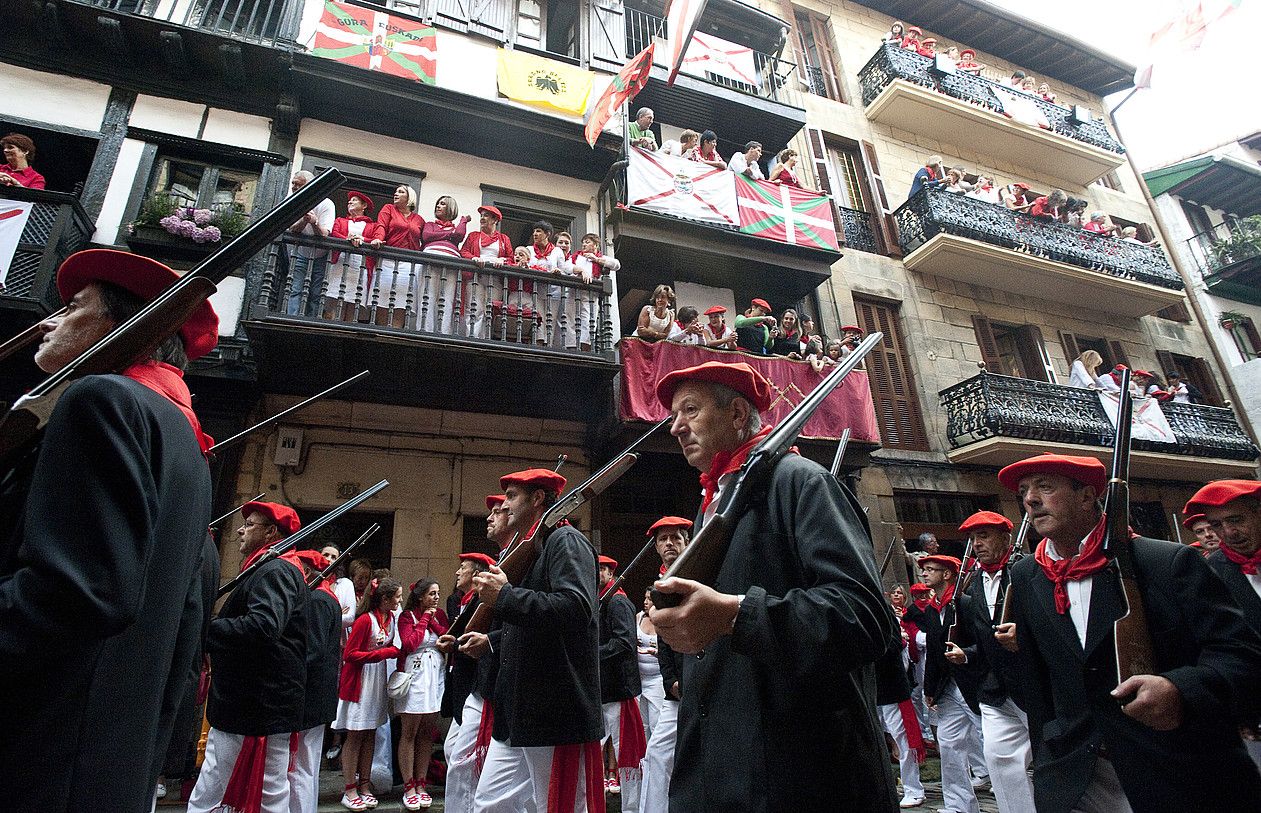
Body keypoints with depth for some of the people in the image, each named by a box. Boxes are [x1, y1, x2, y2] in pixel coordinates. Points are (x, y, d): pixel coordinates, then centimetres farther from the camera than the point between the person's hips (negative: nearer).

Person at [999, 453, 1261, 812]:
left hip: (1184, 781, -2)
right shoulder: (1024, 577, 2)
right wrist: (1046, 761, 7)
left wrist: (1183, 689, -31)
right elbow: (1035, 681, 7)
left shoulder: (1171, 563, -9)